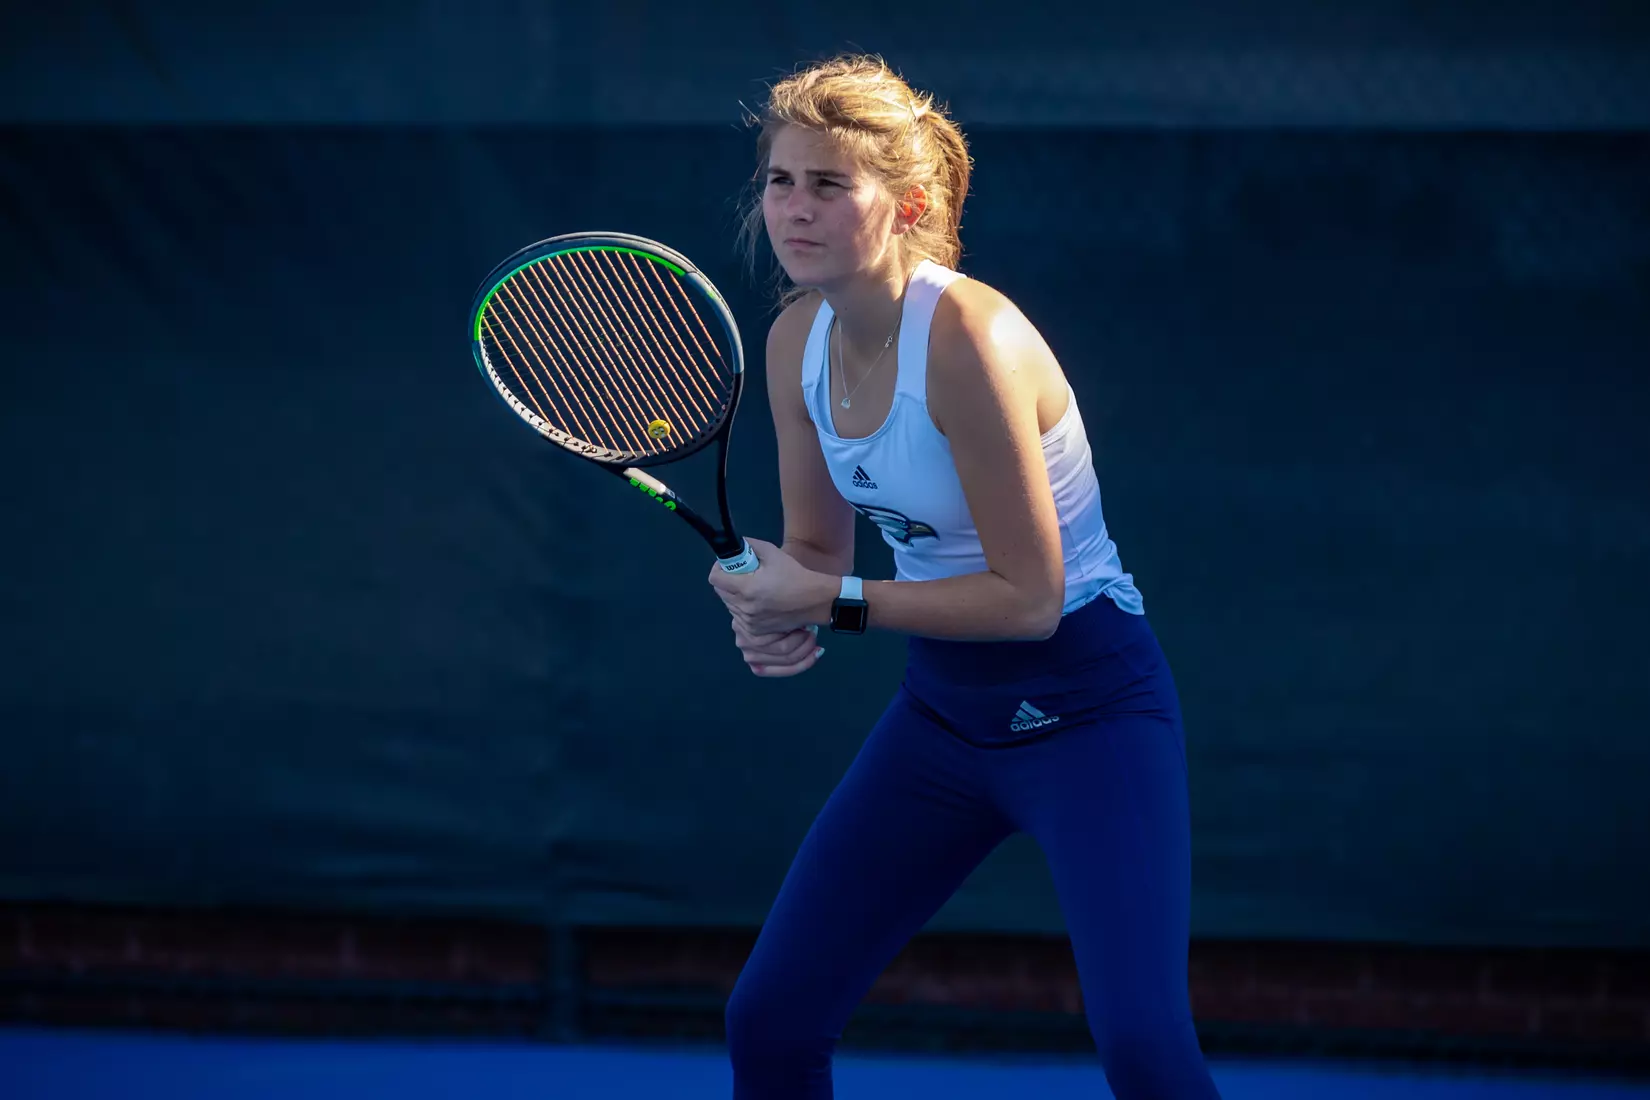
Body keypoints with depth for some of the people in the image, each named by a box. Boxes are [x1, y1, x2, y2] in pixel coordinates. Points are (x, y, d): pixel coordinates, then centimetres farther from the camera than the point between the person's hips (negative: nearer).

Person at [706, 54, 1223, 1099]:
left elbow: (1028, 595, -22)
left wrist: (832, 603, -22)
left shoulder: (966, 337, -24)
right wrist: (780, 614, -12)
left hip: (1084, 706, -7)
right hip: (943, 709, 7)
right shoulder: (796, 342, -2)